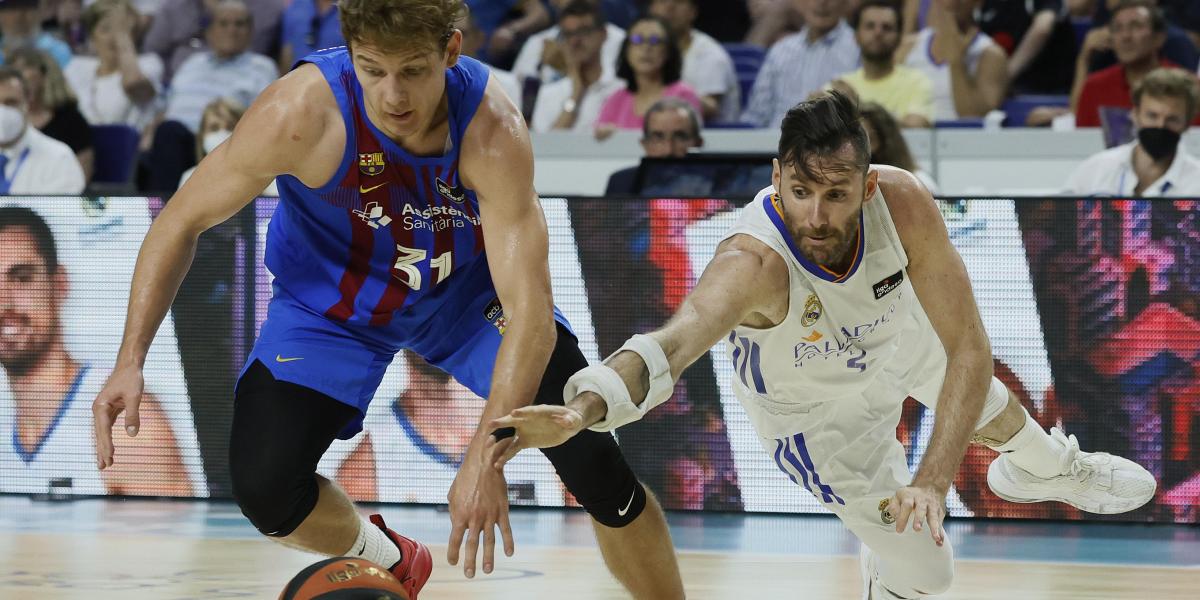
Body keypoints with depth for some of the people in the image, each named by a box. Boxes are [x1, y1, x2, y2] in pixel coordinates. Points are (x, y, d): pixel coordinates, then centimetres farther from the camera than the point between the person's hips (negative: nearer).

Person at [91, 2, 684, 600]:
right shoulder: (299, 113, -34)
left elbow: (529, 309, -37)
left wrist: (485, 457, -48)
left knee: (589, 456, -15)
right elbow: (182, 221, -20)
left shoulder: (492, 130, -34)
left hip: (468, 289, 0)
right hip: (331, 303, 0)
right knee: (264, 489, -17)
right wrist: (130, 362, -28)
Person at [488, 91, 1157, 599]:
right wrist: (582, 409, -87)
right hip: (812, 404, -4)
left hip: (895, 333, 4)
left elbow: (970, 349, -34)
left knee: (990, 405, 34)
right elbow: (674, 342, -67)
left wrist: (934, 480, -44)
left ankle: (1045, 469, 72)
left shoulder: (904, 204, -39)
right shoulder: (753, 262, -49)